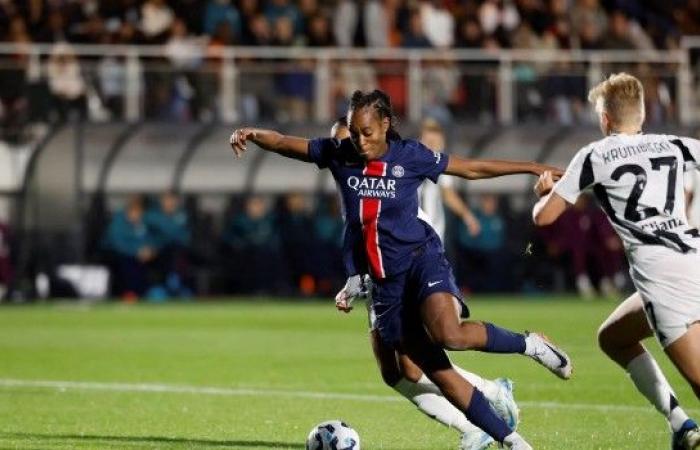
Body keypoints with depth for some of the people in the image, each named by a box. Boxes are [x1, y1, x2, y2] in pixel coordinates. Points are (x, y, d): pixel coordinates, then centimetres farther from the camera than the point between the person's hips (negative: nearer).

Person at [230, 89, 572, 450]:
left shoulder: (410, 156, -4)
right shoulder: (339, 155, 3)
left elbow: (472, 169, 4)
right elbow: (283, 143, 1)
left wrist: (532, 168, 4)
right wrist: (252, 134, -20)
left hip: (422, 260, -3)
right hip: (383, 281, 3)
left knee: (449, 335, -33)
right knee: (439, 374, -3)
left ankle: (527, 344, -7)